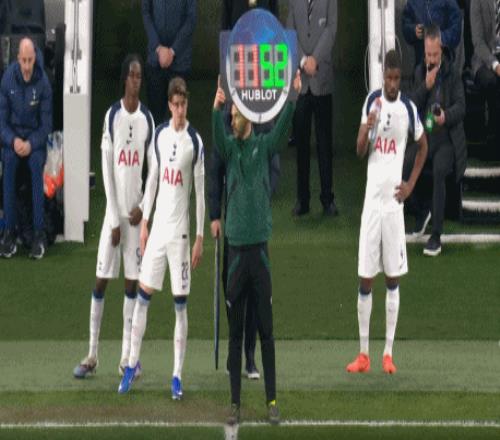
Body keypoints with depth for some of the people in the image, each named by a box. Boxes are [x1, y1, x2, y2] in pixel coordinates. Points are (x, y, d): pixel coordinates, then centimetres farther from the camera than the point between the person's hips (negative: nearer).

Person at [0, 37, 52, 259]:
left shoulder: (43, 83, -12)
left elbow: (46, 124, -6)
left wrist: (31, 144, -22)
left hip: (35, 137, -1)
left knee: (36, 163, -31)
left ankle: (38, 234, -30)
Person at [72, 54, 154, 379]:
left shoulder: (147, 119, 3)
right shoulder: (112, 116, -3)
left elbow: (154, 170, 7)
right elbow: (107, 170, -5)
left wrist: (142, 207, -6)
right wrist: (114, 219, -9)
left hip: (136, 212, 2)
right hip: (114, 210, -2)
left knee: (132, 281, 3)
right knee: (102, 278, -3)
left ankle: (127, 357, 6)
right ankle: (92, 355, 2)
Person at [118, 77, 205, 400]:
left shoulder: (195, 142, -8)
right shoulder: (160, 135, 6)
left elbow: (202, 192, -5)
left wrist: (200, 238, -6)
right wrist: (144, 222, 13)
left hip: (181, 231, -4)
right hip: (157, 227, 4)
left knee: (181, 304, -1)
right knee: (143, 295, 6)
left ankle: (178, 376, 4)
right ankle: (133, 363, 18)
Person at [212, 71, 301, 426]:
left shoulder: (264, 145, 4)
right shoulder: (229, 147, 3)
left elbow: (283, 127, -11)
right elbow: (218, 135, -17)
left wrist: (295, 97, -26)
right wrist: (216, 109, -37)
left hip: (260, 246, -1)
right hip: (236, 246, 1)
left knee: (266, 329, 4)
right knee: (235, 331, 5)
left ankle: (272, 401, 8)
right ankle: (235, 402, 9)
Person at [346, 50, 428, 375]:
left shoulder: (409, 109, -2)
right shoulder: (371, 101, 3)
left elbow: (423, 146, 13)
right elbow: (360, 151, 3)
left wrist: (412, 184, 4)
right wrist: (366, 131, -18)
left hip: (394, 202, -1)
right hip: (372, 199, 1)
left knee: (393, 278, 1)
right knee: (365, 279, 1)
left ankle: (389, 353, 6)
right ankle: (363, 354, 7)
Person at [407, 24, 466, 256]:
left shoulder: (453, 74, -2)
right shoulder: (420, 72, 10)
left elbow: (461, 106, -7)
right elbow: (412, 104, 3)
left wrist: (446, 116, -28)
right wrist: (426, 85, -14)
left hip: (446, 137, -4)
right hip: (424, 135, 4)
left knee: (439, 170, -31)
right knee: (406, 168, -20)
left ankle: (436, 236, -28)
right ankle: (423, 208, 13)